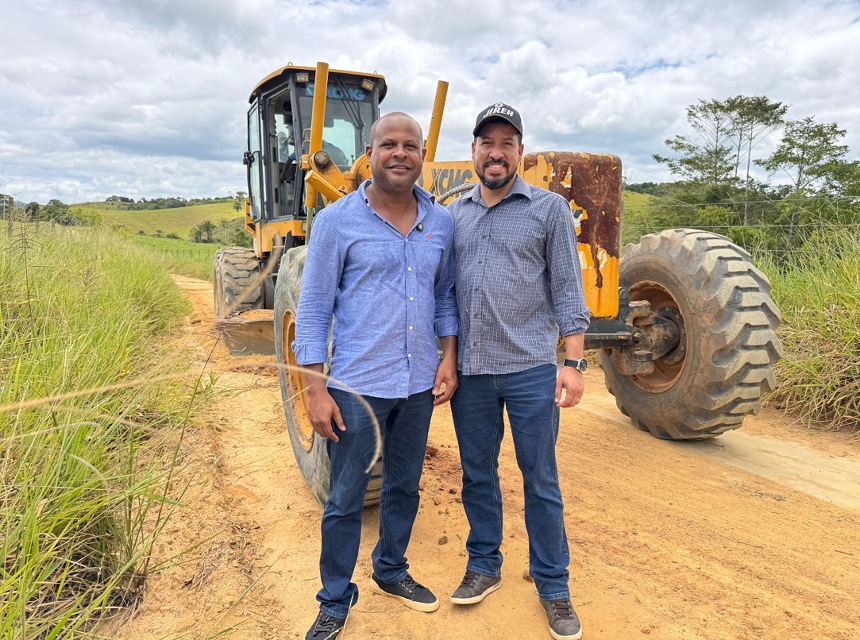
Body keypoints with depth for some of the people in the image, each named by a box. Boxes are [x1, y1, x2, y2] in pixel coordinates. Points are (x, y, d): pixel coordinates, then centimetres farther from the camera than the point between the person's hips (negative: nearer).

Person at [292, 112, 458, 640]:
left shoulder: (441, 222, 5)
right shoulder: (337, 221, -7)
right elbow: (313, 308, -7)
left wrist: (449, 356, 4)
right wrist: (316, 389, -11)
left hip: (419, 383, 4)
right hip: (357, 384, -4)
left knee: (405, 486, 20)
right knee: (345, 501, 7)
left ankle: (392, 571, 43)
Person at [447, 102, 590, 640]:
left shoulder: (549, 208, 0)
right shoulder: (454, 214, 10)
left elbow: (568, 291, -3)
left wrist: (574, 362, -9)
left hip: (530, 369, -3)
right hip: (470, 369, 4)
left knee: (540, 480, 6)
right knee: (477, 474, 14)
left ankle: (553, 586, 24)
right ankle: (484, 566, 34)